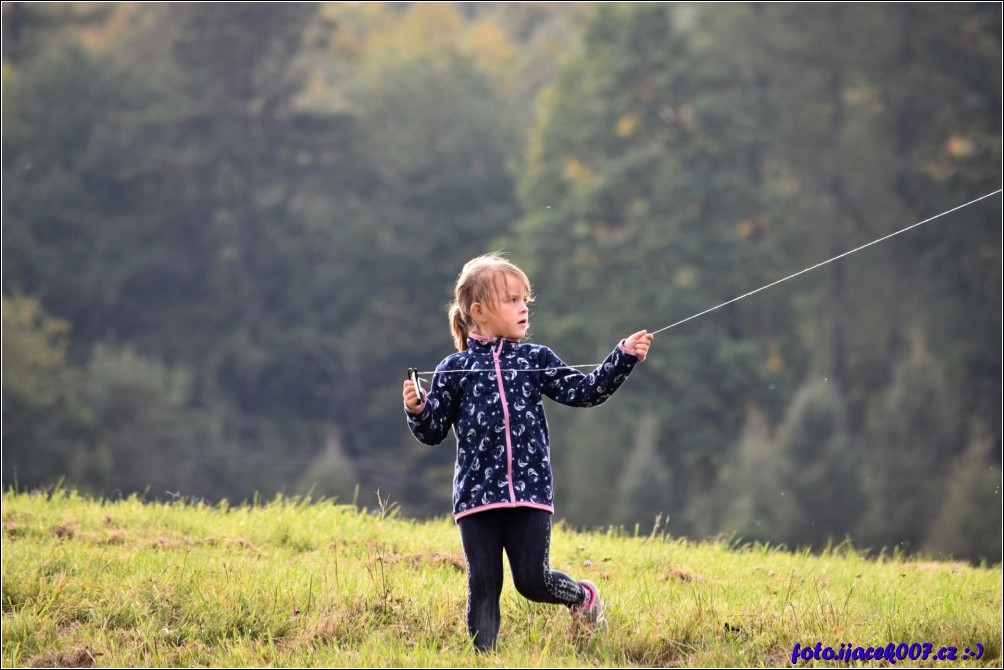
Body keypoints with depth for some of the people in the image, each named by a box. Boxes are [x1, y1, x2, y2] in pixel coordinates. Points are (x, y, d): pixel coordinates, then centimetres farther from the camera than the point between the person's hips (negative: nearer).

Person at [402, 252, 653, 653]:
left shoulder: (536, 360, 7)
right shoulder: (455, 369, 3)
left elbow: (583, 392, 5)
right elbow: (433, 432, 7)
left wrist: (624, 358, -4)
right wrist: (417, 410, -14)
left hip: (530, 492, 0)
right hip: (476, 495, 0)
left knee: (532, 580, 0)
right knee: (483, 584, 0)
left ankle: (582, 597, 30)